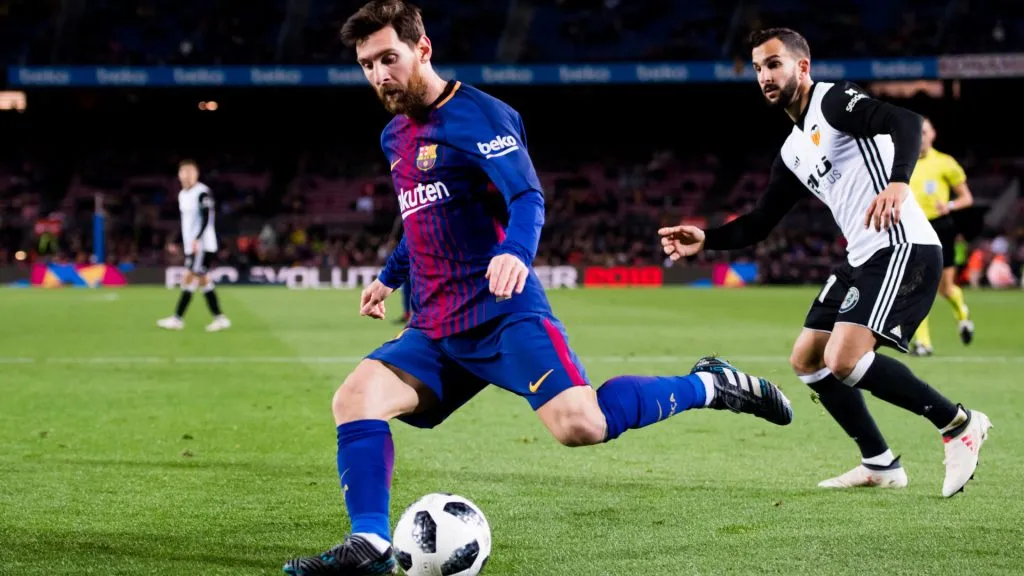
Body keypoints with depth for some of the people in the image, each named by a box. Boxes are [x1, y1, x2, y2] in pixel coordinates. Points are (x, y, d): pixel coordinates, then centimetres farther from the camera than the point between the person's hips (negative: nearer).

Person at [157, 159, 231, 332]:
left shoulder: (202, 193, -12)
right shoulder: (183, 195, 15)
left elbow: (207, 218, -19)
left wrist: (197, 239, -28)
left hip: (203, 245, -9)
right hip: (190, 246, 9)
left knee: (189, 279, -9)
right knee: (204, 281, 8)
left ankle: (178, 319, -6)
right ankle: (220, 318, 10)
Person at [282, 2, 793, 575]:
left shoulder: (475, 115, -7)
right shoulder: (394, 137, 18)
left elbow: (528, 198, -20)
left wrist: (515, 252, -40)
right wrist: (390, 276, 41)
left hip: (503, 314, -8)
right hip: (435, 330, 8)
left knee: (580, 424, -24)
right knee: (355, 398, -13)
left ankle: (708, 386, -3)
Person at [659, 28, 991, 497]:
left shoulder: (834, 100, -8)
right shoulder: (793, 151, 19)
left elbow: (906, 122, -25)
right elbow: (758, 225, 23)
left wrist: (898, 181, -43)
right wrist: (704, 240, 8)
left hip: (903, 248, -10)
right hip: (863, 258, 10)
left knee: (843, 360, -21)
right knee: (806, 360, 14)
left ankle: (959, 424, -7)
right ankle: (880, 465, 20)